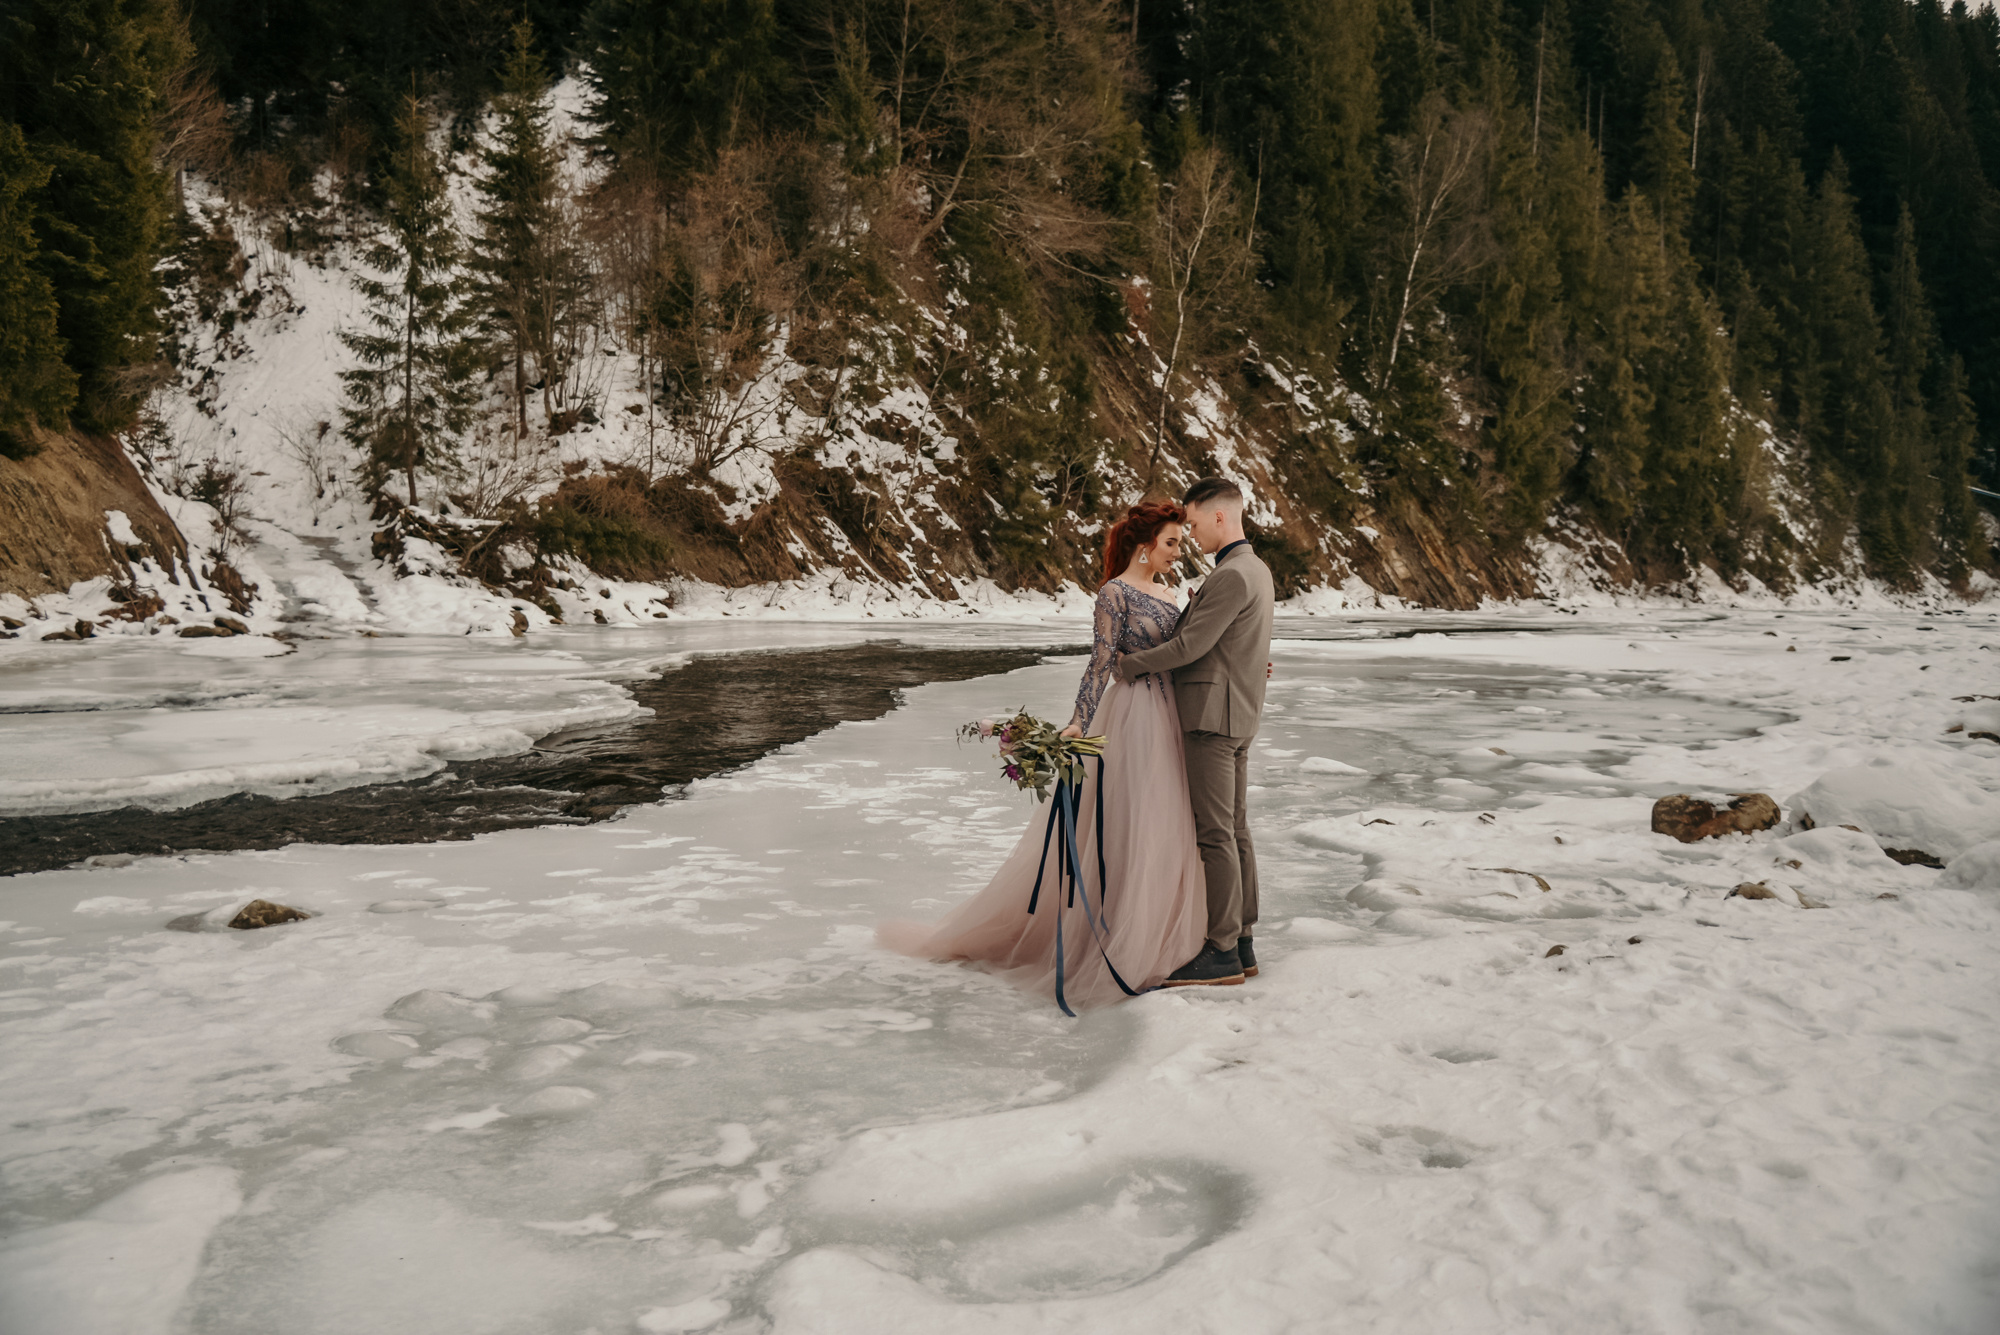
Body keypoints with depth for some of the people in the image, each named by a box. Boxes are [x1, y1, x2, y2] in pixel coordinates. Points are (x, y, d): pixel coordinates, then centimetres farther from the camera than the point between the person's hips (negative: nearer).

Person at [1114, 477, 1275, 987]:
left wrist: (1129, 665, -8)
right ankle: (1241, 944, 17)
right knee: (1234, 830, 11)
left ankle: (1222, 952, -3)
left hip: (1214, 716, -10)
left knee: (1214, 834, -7)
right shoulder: (1257, 571, 16)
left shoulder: (1231, 576, -17)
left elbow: (1190, 646, -18)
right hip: (1238, 715, 10)